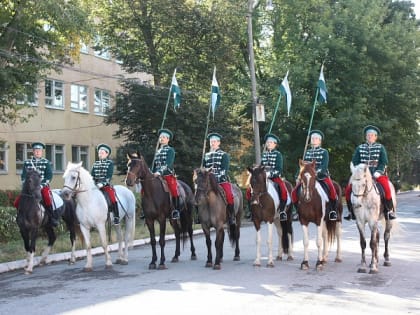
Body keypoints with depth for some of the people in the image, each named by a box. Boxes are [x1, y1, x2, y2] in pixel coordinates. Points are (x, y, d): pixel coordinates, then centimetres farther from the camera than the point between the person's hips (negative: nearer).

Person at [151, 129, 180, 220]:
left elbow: (168, 164, -13)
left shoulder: (170, 150, 1)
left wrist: (160, 172, -26)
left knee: (174, 190, -26)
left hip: (168, 175, -6)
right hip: (157, 176, 6)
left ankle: (176, 211, -18)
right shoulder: (157, 151, 20)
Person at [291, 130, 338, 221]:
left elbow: (324, 165, -9)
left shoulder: (324, 152, 5)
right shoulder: (307, 152, 16)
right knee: (294, 192, -14)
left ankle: (333, 211, -12)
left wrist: (317, 171, -28)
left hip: (322, 175, -3)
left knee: (332, 190, -30)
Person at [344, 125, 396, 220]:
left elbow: (384, 162, 2)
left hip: (377, 174, -2)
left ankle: (389, 210, -13)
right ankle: (352, 211, -2)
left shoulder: (380, 147, 9)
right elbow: (354, 162, 10)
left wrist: (378, 172, -14)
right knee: (349, 189, -18)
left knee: (386, 188, -30)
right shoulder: (359, 148, 14)